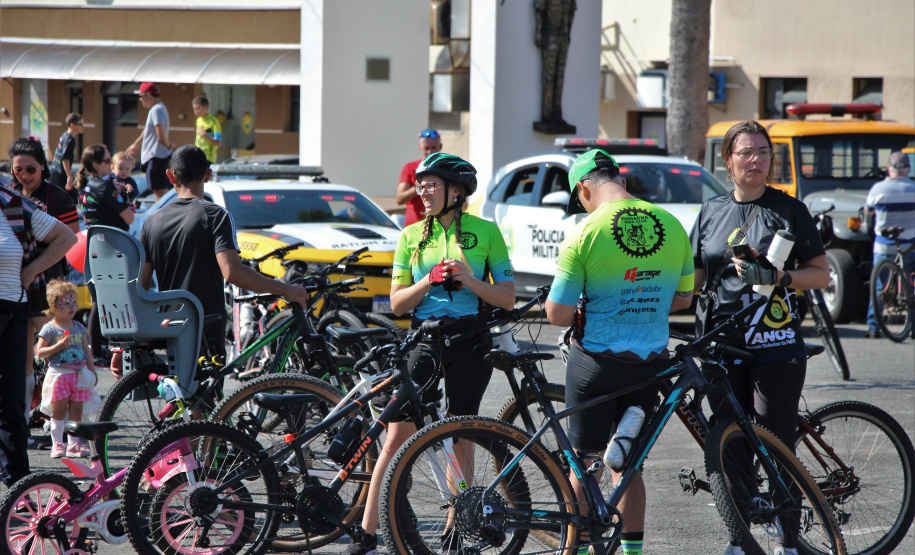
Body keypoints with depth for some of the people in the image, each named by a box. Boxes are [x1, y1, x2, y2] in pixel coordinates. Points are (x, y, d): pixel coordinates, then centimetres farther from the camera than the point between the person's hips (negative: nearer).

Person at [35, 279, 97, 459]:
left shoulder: (79, 328, 12)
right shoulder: (49, 329, -4)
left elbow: (86, 350, 17)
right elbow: (40, 351, -8)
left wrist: (92, 370, 13)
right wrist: (58, 346, -20)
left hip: (79, 374, 4)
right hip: (58, 374, -4)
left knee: (76, 410, 4)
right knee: (59, 410, -2)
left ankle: (74, 443, 9)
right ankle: (57, 443, 4)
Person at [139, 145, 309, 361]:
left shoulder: (152, 221, 7)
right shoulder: (215, 216, -8)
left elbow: (140, 285, 6)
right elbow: (232, 272, -21)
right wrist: (285, 290, -15)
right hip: (206, 334, -5)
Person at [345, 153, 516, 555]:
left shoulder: (485, 232, 3)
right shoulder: (412, 236, 9)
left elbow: (507, 298, 0)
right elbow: (397, 303, 5)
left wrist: (469, 280, -16)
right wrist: (428, 280, -13)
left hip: (469, 344, -1)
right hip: (424, 340, 1)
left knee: (460, 441, 5)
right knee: (396, 439, -5)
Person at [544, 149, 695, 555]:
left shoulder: (585, 233, -14)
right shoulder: (672, 226, 0)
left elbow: (558, 315, -12)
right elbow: (682, 299, 12)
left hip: (597, 361, -4)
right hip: (650, 362, 4)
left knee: (585, 464, 7)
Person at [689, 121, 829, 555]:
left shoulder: (788, 209, 2)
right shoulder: (712, 212, 12)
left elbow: (821, 275, 0)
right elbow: (692, 279, 15)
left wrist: (777, 277, -17)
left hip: (777, 348, -3)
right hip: (724, 348, 3)